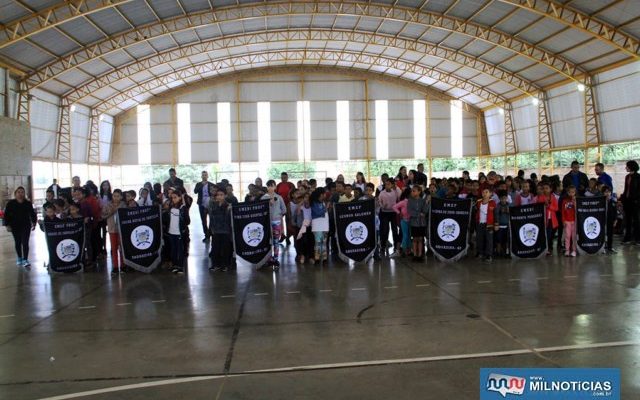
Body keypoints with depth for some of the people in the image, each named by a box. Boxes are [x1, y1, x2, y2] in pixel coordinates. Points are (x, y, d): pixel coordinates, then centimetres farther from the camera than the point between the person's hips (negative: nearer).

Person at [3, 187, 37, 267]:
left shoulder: (28, 203, 1)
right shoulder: (11, 203, -1)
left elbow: (32, 214, 8)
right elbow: (6, 215, 0)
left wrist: (34, 222, 1)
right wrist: (7, 225, -6)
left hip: (26, 226, -1)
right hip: (15, 226, 1)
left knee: (25, 243, -8)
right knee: (17, 243, 12)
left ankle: (25, 260, -9)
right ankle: (19, 258, 28)